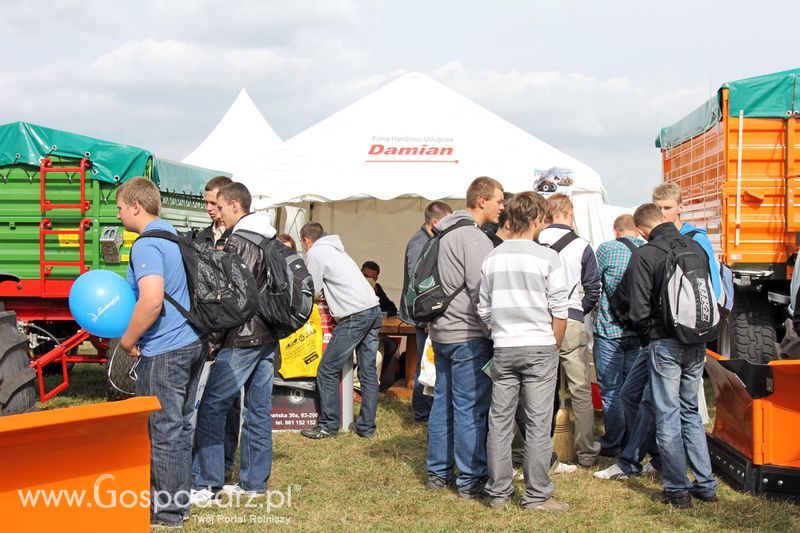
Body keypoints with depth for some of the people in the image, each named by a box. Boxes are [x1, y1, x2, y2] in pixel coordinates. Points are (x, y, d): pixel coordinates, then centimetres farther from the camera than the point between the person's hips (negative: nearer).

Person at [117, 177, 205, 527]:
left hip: (163, 351, -10)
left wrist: (129, 339, -14)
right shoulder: (175, 234, 13)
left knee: (163, 430, 0)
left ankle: (167, 512, 9)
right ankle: (179, 498, 28)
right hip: (193, 342, 10)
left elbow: (151, 301, -28)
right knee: (179, 425, 17)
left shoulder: (146, 245, -17)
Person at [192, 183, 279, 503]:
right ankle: (254, 483, 16)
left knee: (211, 408, -3)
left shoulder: (237, 243, -13)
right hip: (268, 338, 9)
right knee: (259, 411, 11)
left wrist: (213, 340, -9)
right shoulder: (270, 241, 14)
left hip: (242, 338, -9)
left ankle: (207, 485, -1)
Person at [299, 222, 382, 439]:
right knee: (368, 371, 10)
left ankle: (328, 425, 4)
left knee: (327, 371, 0)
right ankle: (366, 426, 15)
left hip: (355, 316, -9)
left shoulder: (315, 253, -1)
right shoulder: (334, 249, 25)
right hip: (373, 310, 9)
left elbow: (313, 291, 1)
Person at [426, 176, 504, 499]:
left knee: (443, 401, 14)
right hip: (468, 335, -10)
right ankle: (471, 480, 2)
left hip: (440, 332, 10)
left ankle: (439, 472, 23)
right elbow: (481, 292, -19)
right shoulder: (475, 239, -15)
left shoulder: (445, 234, 16)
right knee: (470, 408, -4)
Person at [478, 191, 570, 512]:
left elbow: (483, 309, 8)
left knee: (499, 421, 9)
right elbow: (559, 311, -5)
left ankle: (498, 492, 16)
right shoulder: (547, 258, -7)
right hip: (539, 348, -4)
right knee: (538, 423, 2)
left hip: (503, 349, 4)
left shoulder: (492, 259, 5)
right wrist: (555, 347, 8)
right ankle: (537, 495, 7)